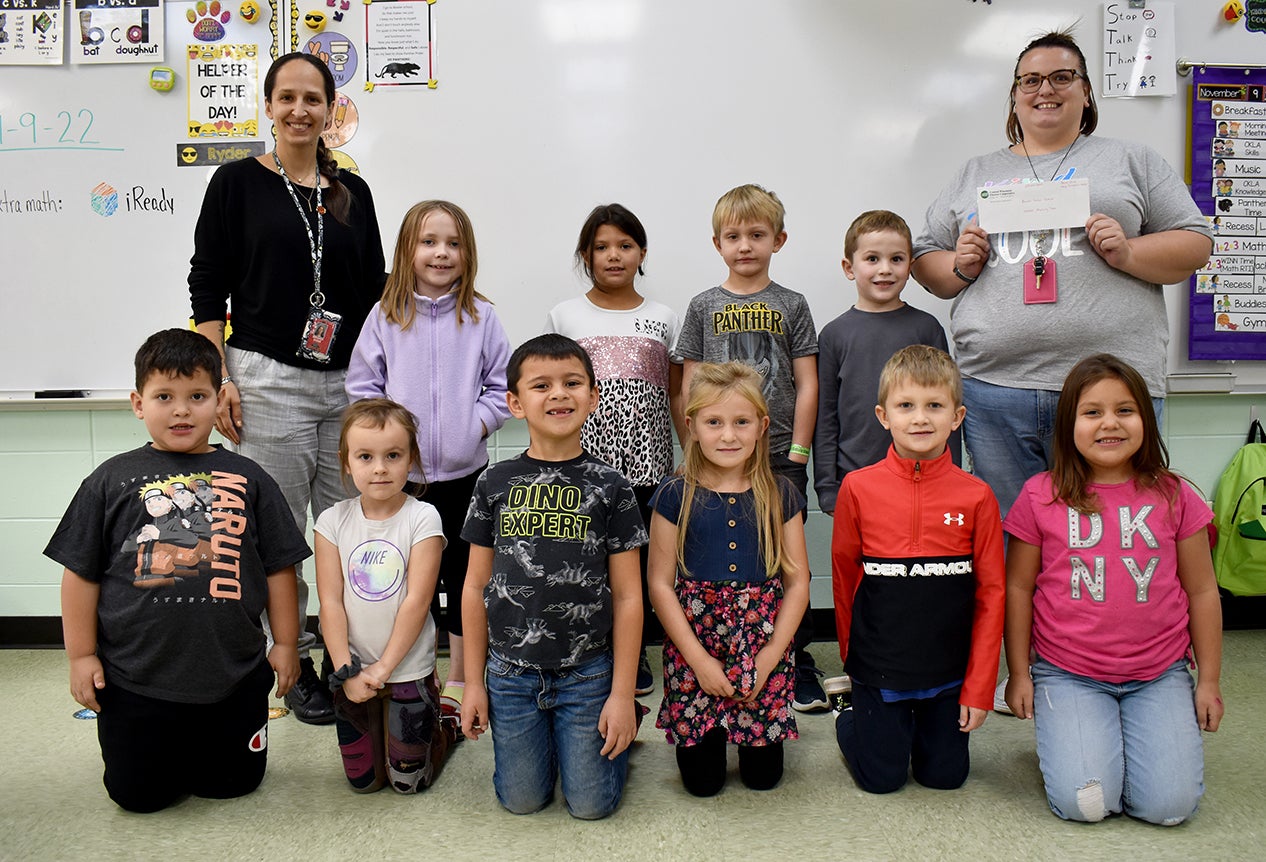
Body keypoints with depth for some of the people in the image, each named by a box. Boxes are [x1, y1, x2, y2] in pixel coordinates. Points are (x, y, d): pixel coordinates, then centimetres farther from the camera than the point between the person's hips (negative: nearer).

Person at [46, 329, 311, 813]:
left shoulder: (248, 480, -1)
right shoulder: (112, 480, -2)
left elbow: (278, 567, 3)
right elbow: (82, 572, 2)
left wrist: (285, 644, 3)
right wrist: (81, 654, 1)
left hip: (233, 677, 0)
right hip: (135, 678, 0)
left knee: (233, 784, 12)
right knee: (138, 796, 10)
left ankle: (198, 745, 42)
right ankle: (165, 748, 41)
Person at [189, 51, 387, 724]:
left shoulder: (352, 193, 12)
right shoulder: (237, 183, 2)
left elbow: (374, 291, 15)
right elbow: (207, 289, 0)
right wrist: (218, 380, -7)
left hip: (348, 383, 3)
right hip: (269, 382, -3)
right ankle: (295, 662, 17)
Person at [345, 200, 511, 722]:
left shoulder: (480, 316, -1)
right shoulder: (386, 316, 0)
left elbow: (502, 385, 3)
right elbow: (362, 385, 4)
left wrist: (477, 423, -10)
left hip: (465, 469, 0)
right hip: (403, 471, 0)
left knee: (464, 574, 9)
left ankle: (459, 682, 24)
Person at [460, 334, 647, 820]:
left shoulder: (610, 487, -6)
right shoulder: (496, 483, -1)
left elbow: (627, 596, -5)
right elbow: (476, 587, 4)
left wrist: (622, 693, -6)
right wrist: (473, 682, 4)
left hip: (587, 673, -2)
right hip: (511, 672, 2)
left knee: (590, 804, 7)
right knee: (521, 799, 11)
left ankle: (620, 725, 33)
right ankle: (544, 734, 38)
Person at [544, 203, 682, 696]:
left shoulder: (663, 320, 9)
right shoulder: (564, 317, 7)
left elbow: (678, 396, 11)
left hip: (646, 463, 1)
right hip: (582, 462, -1)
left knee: (639, 557, 5)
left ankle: (634, 654, 22)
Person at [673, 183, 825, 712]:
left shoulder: (791, 306, 5)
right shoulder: (704, 307, 6)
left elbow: (807, 385, 2)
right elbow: (690, 386, 6)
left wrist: (796, 453, -4)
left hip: (781, 457, 0)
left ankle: (800, 663, 17)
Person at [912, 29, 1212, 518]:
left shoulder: (1132, 161, 15)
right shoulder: (974, 174, 20)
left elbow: (1195, 245, 11)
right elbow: (925, 261, 20)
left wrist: (1127, 253, -8)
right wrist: (959, 267, -1)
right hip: (993, 390, 2)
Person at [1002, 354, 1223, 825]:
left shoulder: (1173, 497, 0)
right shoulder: (1041, 497, -4)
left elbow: (1202, 592, 8)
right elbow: (1017, 588, 2)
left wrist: (1209, 681, 9)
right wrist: (1018, 674, 3)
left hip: (1158, 675, 2)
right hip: (1068, 674, -2)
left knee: (1169, 804, -12)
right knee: (1084, 802, -15)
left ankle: (1127, 735, 19)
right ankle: (1061, 734, 17)